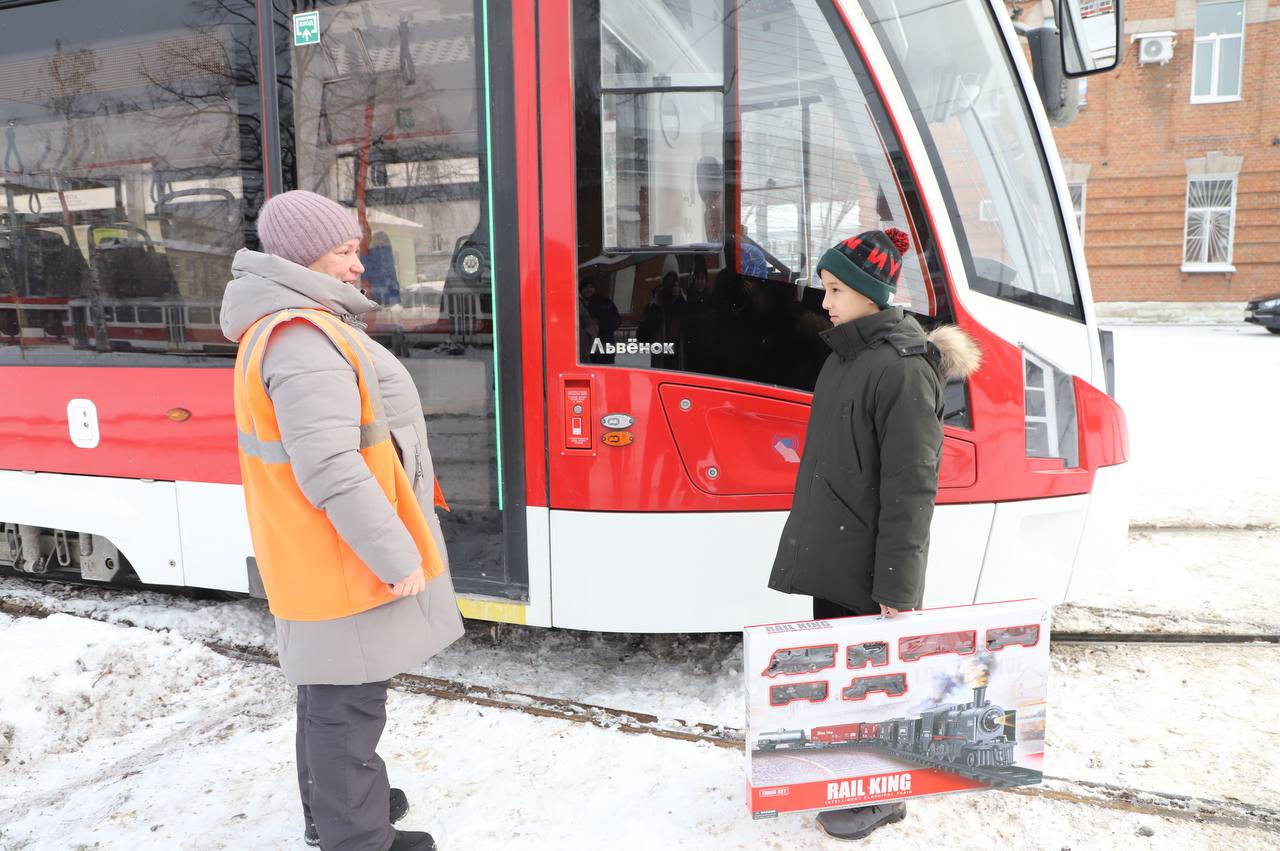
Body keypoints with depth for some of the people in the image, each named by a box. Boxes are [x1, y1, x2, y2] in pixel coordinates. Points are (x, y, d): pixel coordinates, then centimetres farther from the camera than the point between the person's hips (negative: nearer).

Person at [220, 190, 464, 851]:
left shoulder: (283, 327, 13)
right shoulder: (302, 340, -23)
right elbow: (330, 470, -29)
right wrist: (397, 555, -23)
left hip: (317, 553, 11)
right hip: (343, 557, -11)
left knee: (330, 691, 24)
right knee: (348, 704, 3)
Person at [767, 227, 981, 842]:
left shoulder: (903, 368, -19)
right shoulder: (844, 357, 9)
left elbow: (909, 488, -21)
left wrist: (898, 590, -20)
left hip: (868, 566, -8)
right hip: (831, 553, 8)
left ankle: (881, 797, 26)